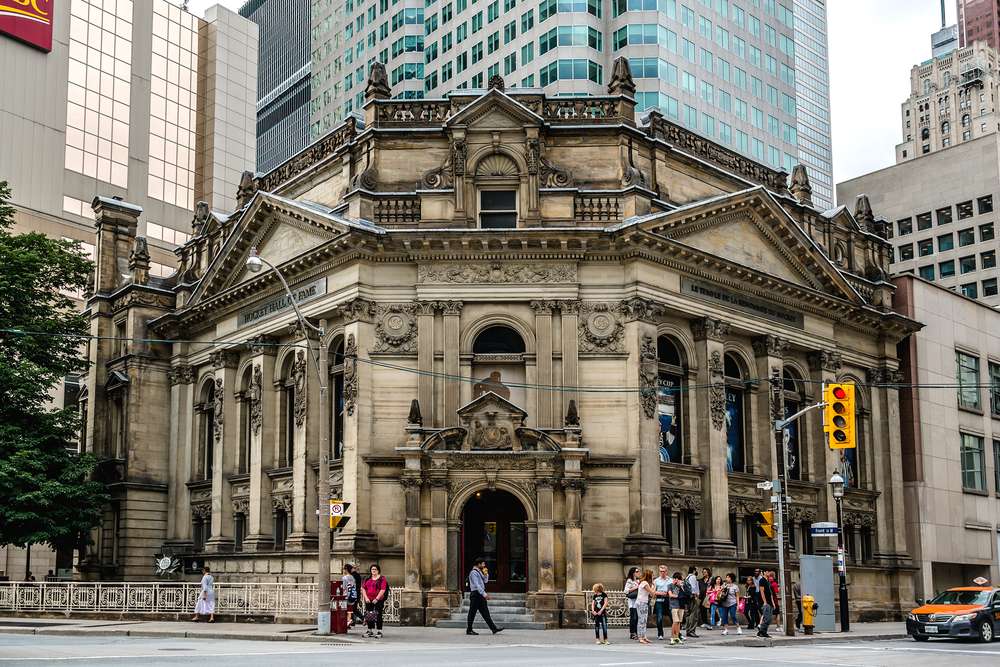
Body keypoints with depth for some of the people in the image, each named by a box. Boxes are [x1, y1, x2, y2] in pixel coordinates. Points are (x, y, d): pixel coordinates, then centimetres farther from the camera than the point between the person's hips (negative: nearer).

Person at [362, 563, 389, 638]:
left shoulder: (382, 579, -2)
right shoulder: (367, 579, 14)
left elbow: (383, 590, -10)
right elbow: (363, 588, 10)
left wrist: (377, 599, -17)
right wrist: (366, 598, -4)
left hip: (378, 600, -5)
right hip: (369, 601, 5)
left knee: (378, 616, -4)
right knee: (369, 615, 8)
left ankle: (380, 632, 0)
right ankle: (370, 631, 19)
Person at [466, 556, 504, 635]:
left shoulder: (479, 572, 16)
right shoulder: (474, 573, -13)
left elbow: (485, 581, 22)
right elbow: (477, 585, -21)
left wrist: (486, 574, 4)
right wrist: (484, 594, -26)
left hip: (481, 594, 9)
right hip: (476, 594, -9)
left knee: (485, 613, 7)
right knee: (472, 612, -2)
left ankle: (494, 629, 4)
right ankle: (469, 630, 5)